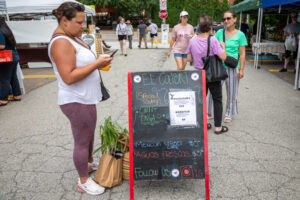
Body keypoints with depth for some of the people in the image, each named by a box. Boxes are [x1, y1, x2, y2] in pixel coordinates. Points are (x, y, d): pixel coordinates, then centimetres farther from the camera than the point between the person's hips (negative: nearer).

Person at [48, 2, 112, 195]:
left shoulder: (72, 38, 11)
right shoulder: (61, 43, -22)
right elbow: (69, 77, -28)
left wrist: (98, 63, 6)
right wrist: (96, 63, -24)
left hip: (85, 98, 10)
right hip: (77, 102, -10)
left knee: (89, 134, 25)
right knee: (82, 141, 4)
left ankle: (89, 163, 48)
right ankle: (84, 182, 22)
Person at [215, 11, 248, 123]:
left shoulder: (240, 35, -1)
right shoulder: (220, 32, 5)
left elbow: (242, 54, -2)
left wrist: (241, 69, -8)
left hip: (233, 67, -2)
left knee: (231, 91, 8)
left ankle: (229, 113, 22)